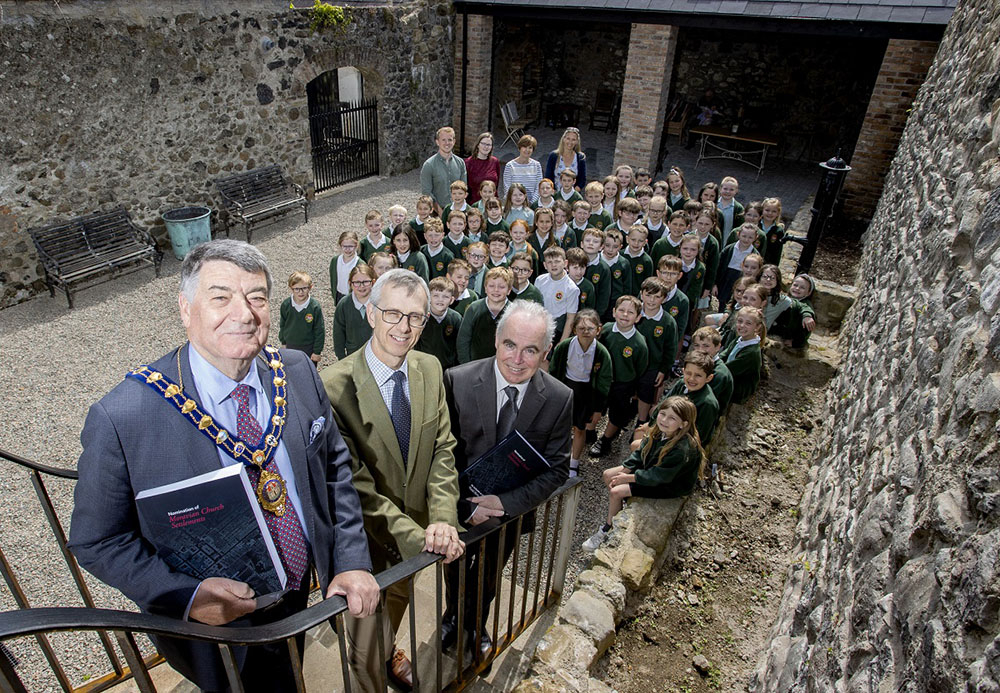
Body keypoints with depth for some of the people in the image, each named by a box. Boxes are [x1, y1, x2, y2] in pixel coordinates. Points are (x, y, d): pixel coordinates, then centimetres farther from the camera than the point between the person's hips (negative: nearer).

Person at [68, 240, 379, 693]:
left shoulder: (297, 373, -13)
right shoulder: (121, 418, -25)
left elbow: (335, 468, -4)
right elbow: (96, 540, -14)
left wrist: (352, 560, -11)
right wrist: (187, 595, -26)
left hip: (301, 596, 4)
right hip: (215, 623, -3)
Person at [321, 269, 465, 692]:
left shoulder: (429, 369, -9)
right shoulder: (335, 387, -28)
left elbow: (443, 450, -8)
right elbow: (356, 486, -27)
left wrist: (442, 519, -21)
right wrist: (418, 536, -29)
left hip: (414, 528, 6)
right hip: (366, 536, -5)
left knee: (398, 600, 33)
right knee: (367, 630, 19)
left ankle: (389, 654, 64)